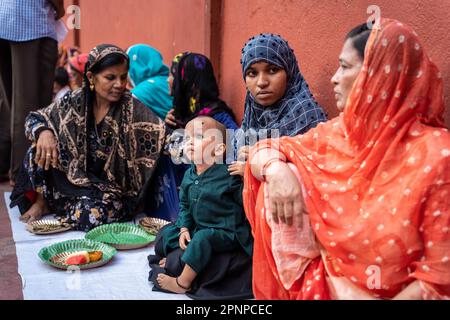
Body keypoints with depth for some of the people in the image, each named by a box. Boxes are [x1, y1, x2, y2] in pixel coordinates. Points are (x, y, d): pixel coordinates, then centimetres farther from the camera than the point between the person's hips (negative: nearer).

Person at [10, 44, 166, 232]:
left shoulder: (132, 108, -16)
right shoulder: (76, 101, -6)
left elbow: (160, 132, -26)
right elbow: (34, 119, 1)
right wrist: (44, 132, -20)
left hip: (111, 188, -3)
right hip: (75, 176, 3)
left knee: (92, 215, -31)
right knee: (39, 152, -18)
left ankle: (55, 205, 2)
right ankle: (42, 201, 8)